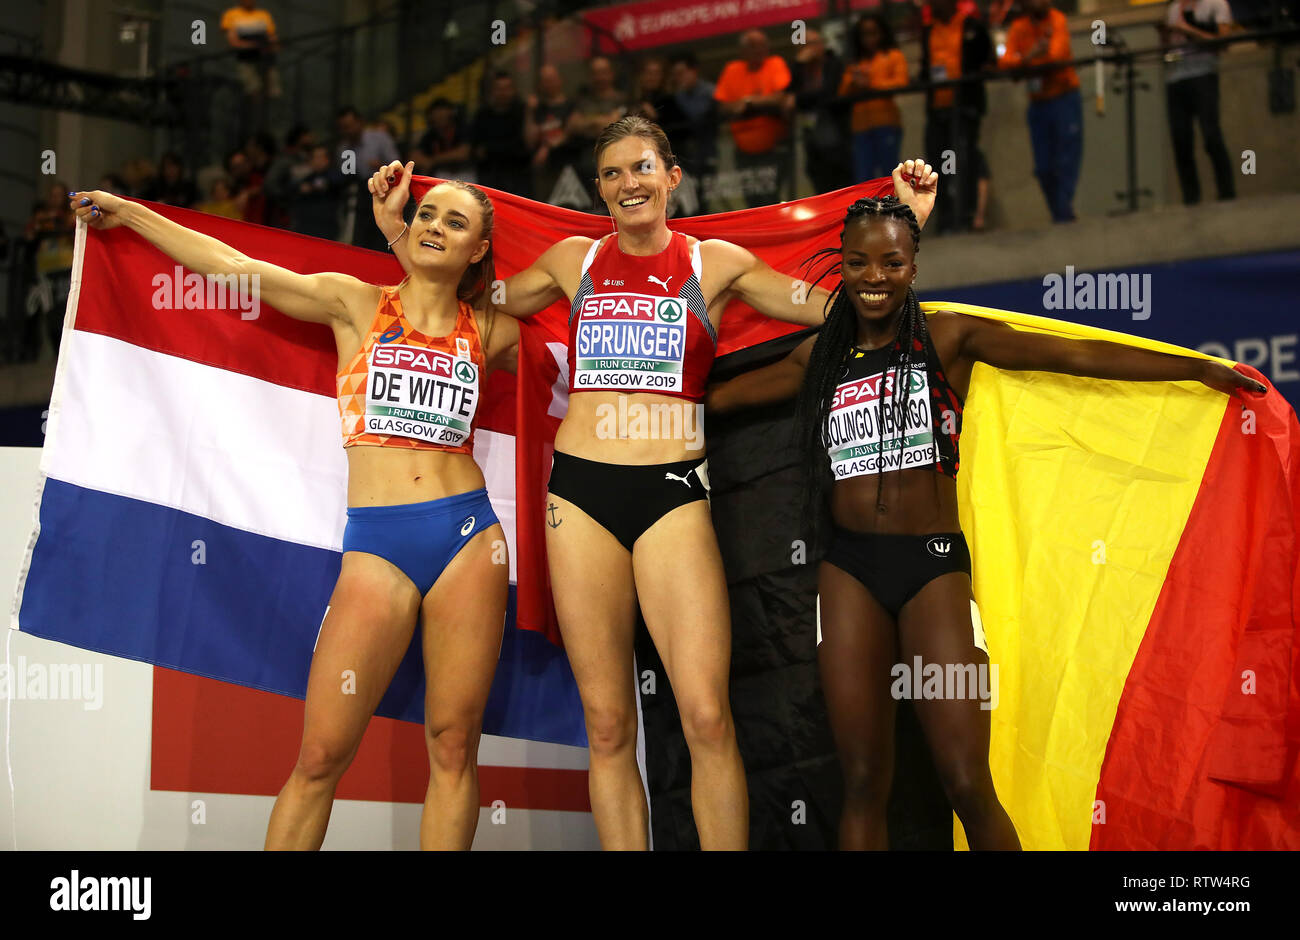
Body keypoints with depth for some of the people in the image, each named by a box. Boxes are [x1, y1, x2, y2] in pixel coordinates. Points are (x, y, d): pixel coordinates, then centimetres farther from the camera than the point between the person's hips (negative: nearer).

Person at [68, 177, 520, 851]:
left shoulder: (489, 331, 13)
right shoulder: (356, 304, 9)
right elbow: (235, 266, 12)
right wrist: (127, 211, 16)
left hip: (468, 539, 1)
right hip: (375, 543, -1)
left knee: (453, 745, 0)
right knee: (320, 756, -6)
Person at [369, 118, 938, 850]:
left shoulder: (716, 264, 9)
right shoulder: (574, 261, 14)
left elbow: (837, 307, 11)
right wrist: (397, 230, 21)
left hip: (673, 494, -2)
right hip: (581, 489, 2)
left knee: (707, 718, -13)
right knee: (607, 726, 2)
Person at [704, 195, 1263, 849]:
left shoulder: (948, 338, 3)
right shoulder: (820, 357, 13)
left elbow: (1076, 356, 0)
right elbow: (717, 396, 23)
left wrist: (1201, 368, -2)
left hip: (935, 567, -3)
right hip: (849, 572, 3)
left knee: (968, 787, -9)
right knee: (862, 783, 3)